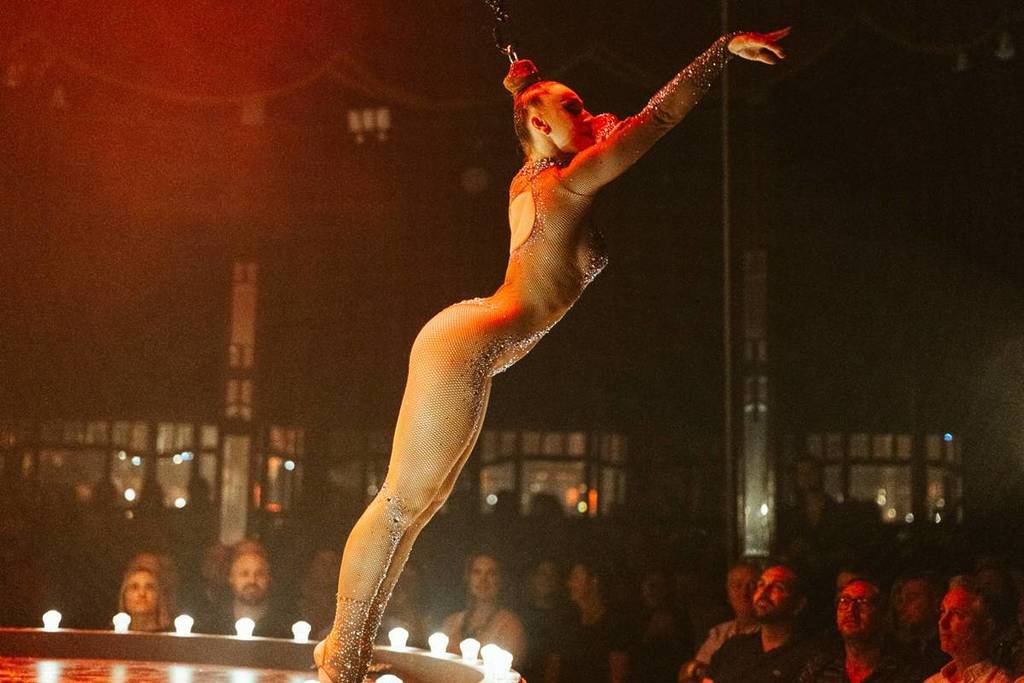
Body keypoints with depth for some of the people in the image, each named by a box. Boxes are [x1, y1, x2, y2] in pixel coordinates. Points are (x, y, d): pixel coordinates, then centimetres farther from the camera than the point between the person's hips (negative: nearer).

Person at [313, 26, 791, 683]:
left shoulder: (531, 183, 15)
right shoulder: (567, 183, -10)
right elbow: (658, 117, -11)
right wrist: (726, 46, -6)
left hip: (468, 348, 10)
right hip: (465, 346, -10)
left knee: (420, 504, 12)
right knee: (402, 502, -8)